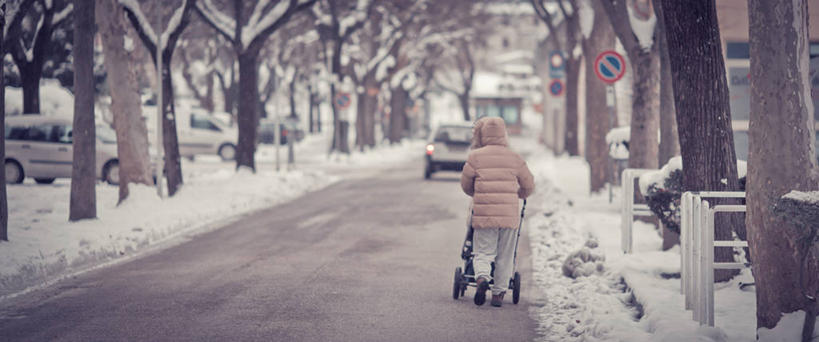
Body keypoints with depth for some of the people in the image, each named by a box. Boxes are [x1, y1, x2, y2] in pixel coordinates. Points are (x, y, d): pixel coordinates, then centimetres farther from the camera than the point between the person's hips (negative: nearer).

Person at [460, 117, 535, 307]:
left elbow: (466, 185, 11)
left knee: (483, 252, 6)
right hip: (510, 215, 1)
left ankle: (482, 277, -21)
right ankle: (499, 293, 12)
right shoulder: (514, 158, 7)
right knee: (505, 256, 11)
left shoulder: (475, 157, 0)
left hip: (483, 215, -1)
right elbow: (529, 186, 14)